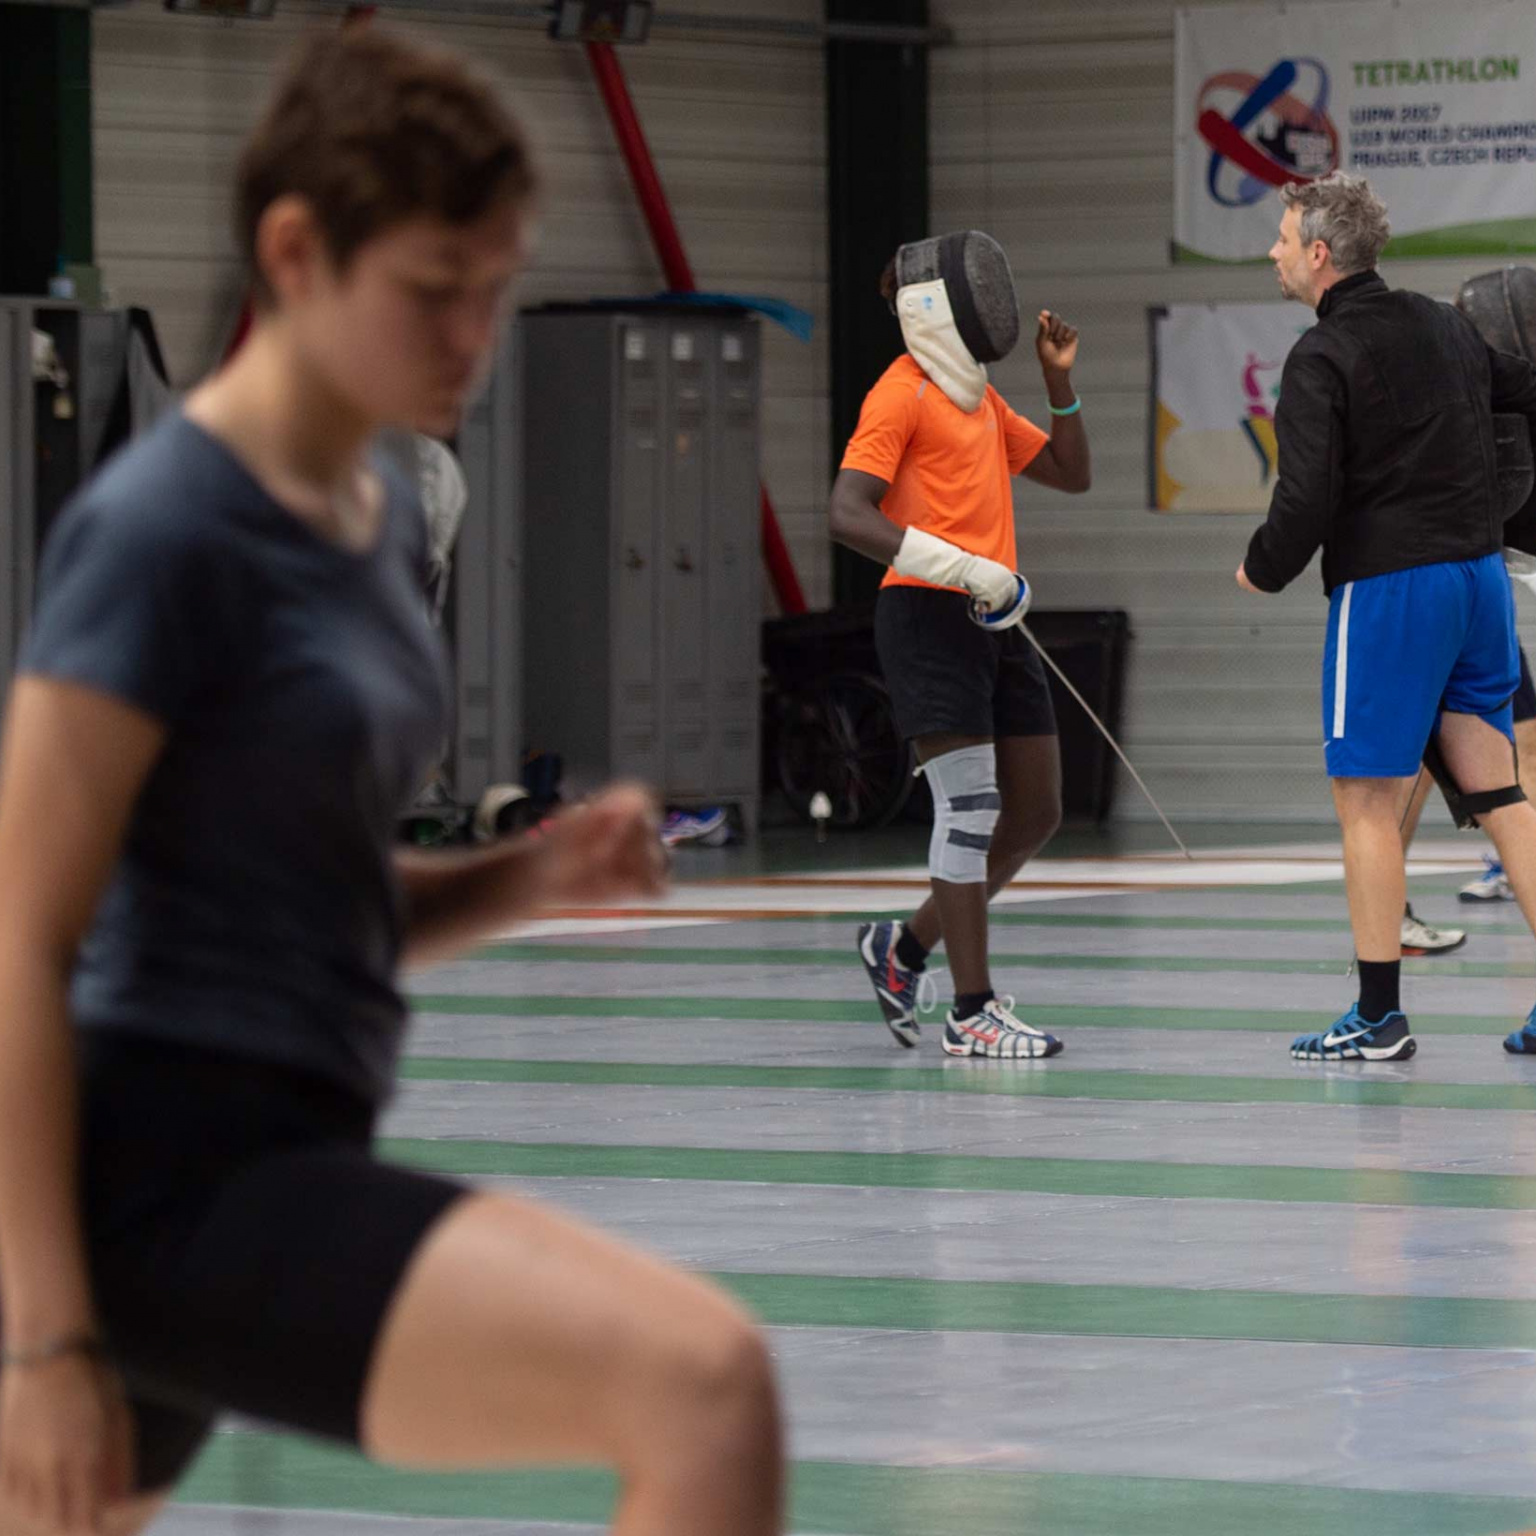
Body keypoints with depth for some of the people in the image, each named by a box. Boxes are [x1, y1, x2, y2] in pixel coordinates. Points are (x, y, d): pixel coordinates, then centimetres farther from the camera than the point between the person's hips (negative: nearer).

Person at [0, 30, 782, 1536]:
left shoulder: (381, 520, 14)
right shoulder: (160, 529, -12)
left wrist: (532, 876, 3)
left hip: (275, 1169, 10)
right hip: (168, 1186, -10)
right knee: (704, 1384, -25)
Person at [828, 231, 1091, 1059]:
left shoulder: (977, 394, 18)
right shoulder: (901, 395, -9)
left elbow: (1070, 475, 23)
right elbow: (847, 515, -19)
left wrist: (1059, 377, 10)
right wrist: (964, 570, -25)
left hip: (993, 619, 9)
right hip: (928, 617, -9)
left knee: (1036, 814, 9)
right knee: (970, 808, -11)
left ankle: (904, 947, 22)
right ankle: (972, 1011, -6)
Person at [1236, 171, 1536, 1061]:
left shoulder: (1323, 360, -10)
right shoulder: (1446, 327, 11)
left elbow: (1308, 498, -17)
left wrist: (1263, 572, 0)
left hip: (1387, 587, -7)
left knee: (1369, 800, 0)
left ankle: (1380, 1016, 0)